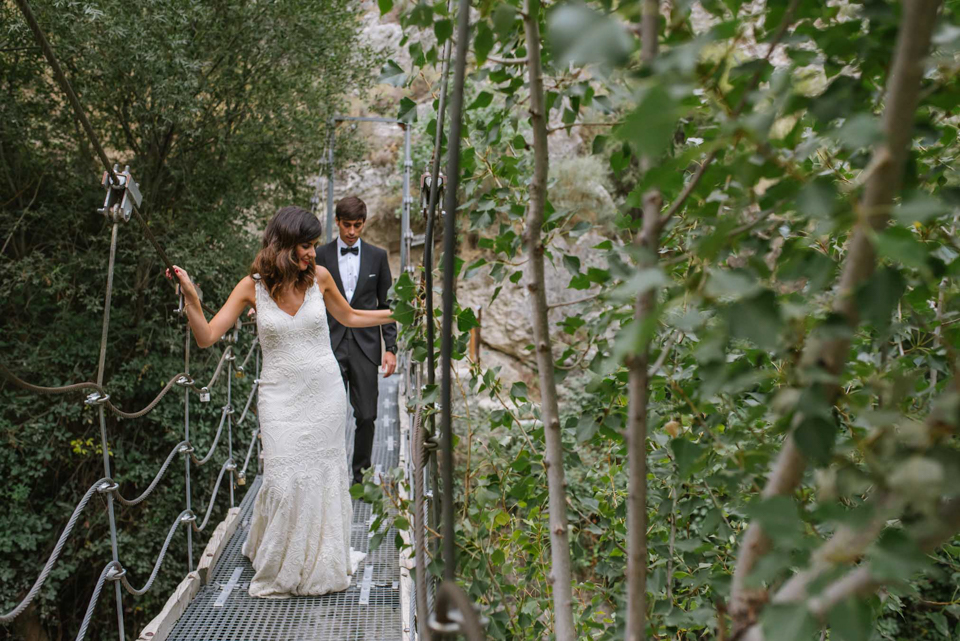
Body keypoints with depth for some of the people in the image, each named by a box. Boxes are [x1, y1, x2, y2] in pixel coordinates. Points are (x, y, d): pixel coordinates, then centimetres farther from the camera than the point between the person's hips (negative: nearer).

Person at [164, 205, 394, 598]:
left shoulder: (319, 277, -1)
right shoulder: (252, 287, -6)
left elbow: (348, 317, 17)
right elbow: (206, 337, -7)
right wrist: (190, 298, -21)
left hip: (325, 393, 2)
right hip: (281, 398, -2)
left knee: (325, 477, 9)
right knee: (285, 482, -6)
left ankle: (323, 564, 30)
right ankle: (278, 570, 18)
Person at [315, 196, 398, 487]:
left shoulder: (377, 256, 6)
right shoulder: (321, 256, 3)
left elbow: (386, 305, 8)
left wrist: (390, 348, 1)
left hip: (365, 346, 1)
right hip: (330, 346, -1)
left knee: (366, 416, 3)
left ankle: (360, 474, 18)